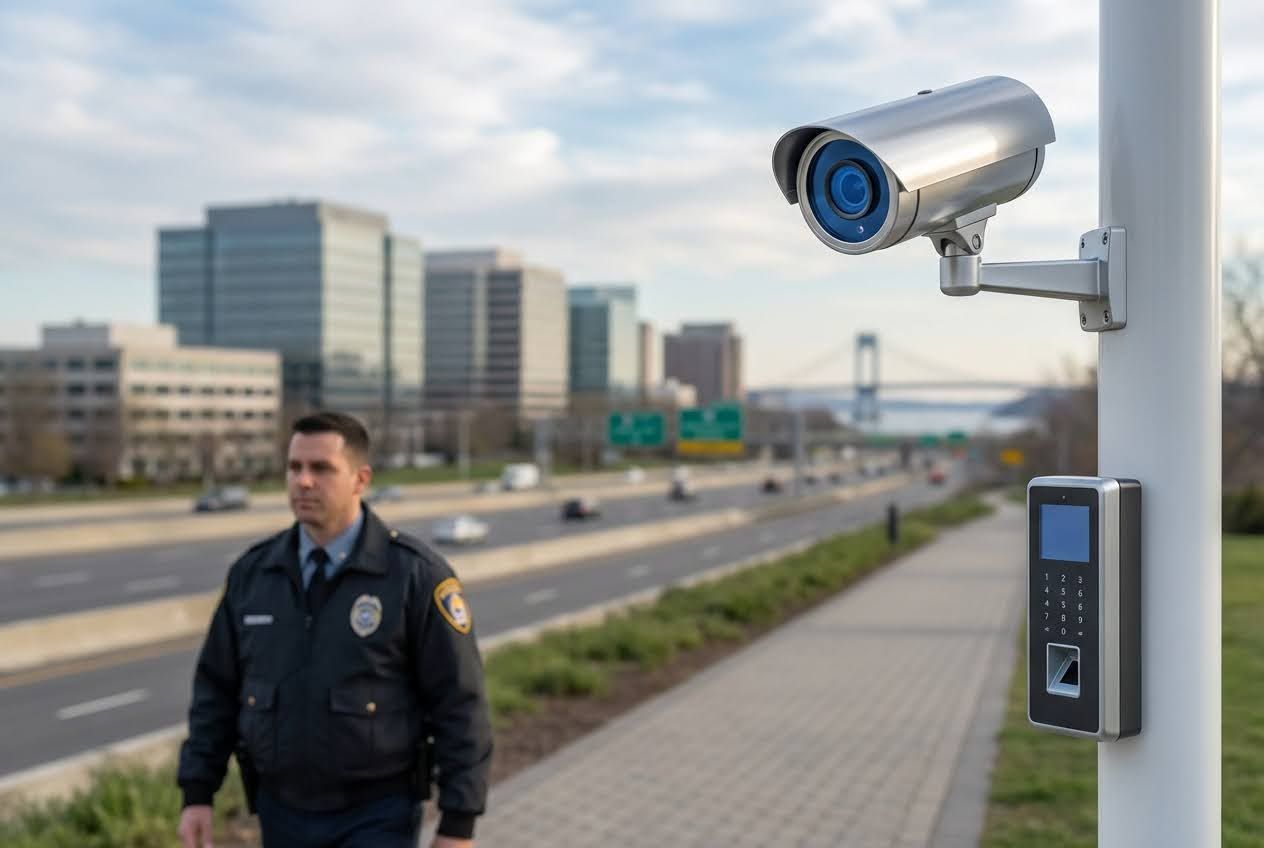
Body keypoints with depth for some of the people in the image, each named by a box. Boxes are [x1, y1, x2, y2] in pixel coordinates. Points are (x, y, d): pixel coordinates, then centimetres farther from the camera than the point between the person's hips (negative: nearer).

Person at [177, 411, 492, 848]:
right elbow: (217, 688, 8)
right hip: (283, 813, 5)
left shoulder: (415, 574, -15)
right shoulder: (253, 573, 0)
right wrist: (196, 794, 2)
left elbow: (459, 703, -13)